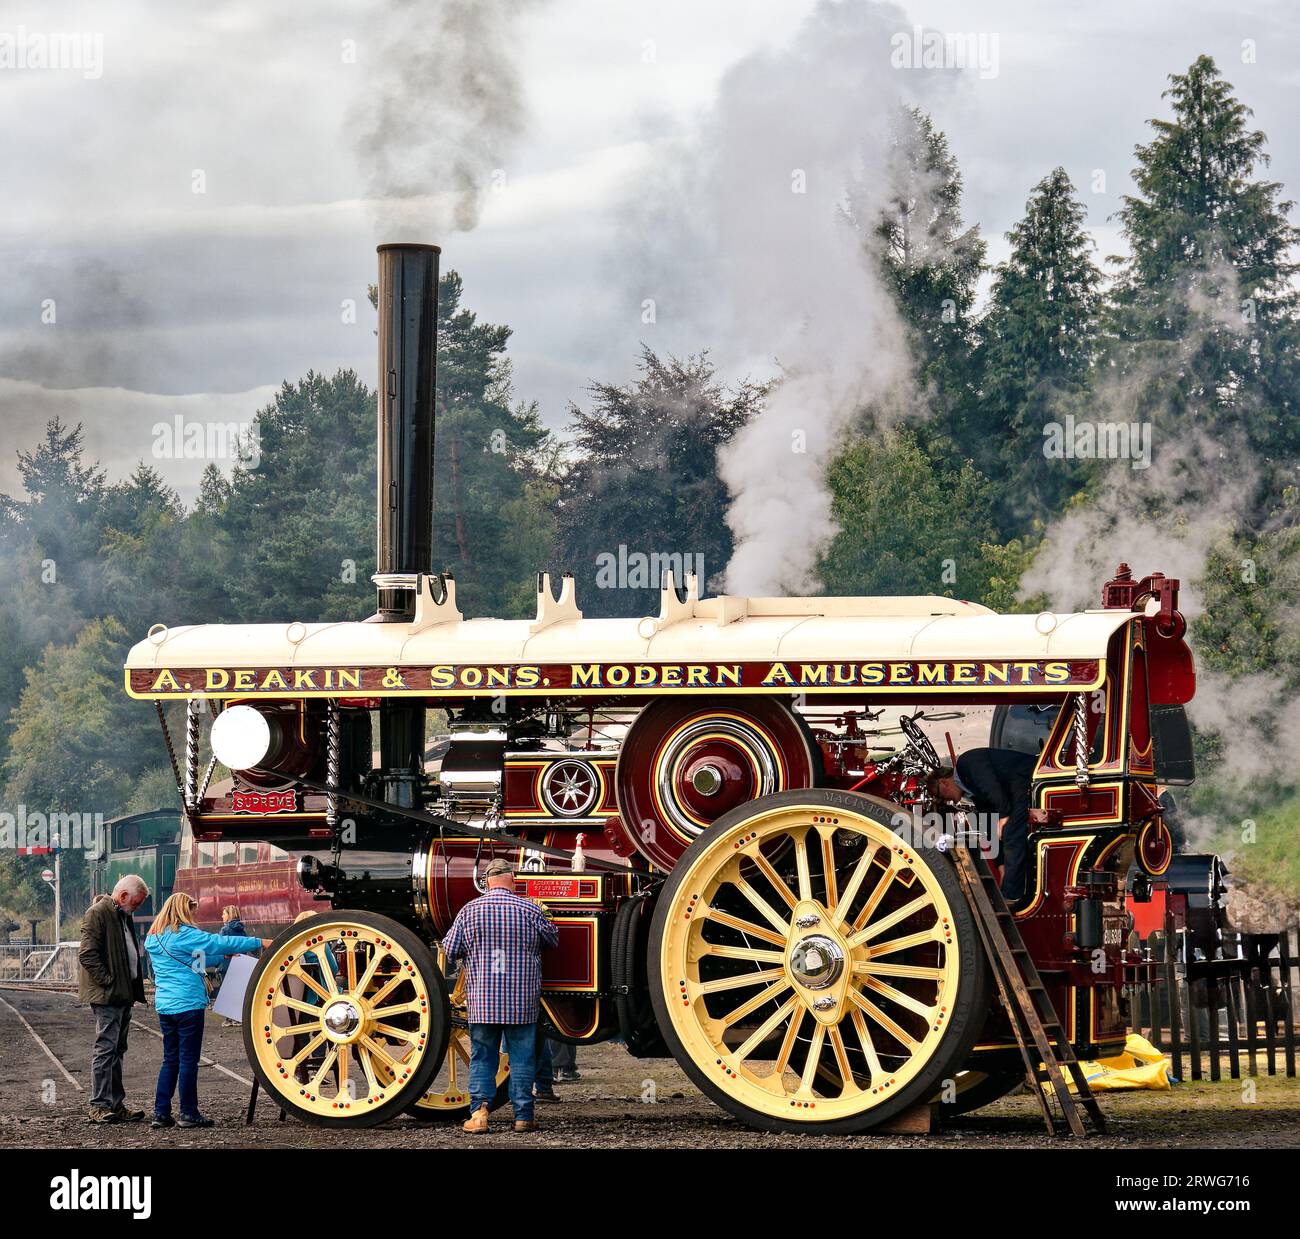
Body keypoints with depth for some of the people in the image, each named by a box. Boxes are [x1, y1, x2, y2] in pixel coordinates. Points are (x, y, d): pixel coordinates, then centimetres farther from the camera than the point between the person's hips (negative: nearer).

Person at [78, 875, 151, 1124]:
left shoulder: (124, 916, 19)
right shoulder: (97, 914, -11)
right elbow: (87, 954, -18)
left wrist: (135, 987, 17)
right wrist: (108, 981, -18)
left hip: (124, 994, 10)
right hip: (107, 995, -10)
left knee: (117, 1049, 12)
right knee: (106, 1048, -10)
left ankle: (116, 1104, 16)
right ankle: (99, 1106, -8)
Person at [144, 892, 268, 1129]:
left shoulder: (154, 938, 13)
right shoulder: (183, 934, -13)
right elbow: (219, 942, -14)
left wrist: (223, 956, 28)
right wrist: (259, 942, -9)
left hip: (165, 1006, 8)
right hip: (187, 1004, -8)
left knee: (170, 1059, 12)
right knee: (189, 1059, -1)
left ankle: (161, 1112, 8)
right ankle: (189, 1113, 2)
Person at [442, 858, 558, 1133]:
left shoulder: (470, 910, 0)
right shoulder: (530, 910, -3)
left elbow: (450, 950, 4)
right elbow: (553, 939, 12)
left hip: (482, 1001, 1)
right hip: (522, 1002, -1)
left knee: (482, 1058, 9)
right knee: (522, 1059, 7)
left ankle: (479, 1108, -5)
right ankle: (523, 1116, 8)